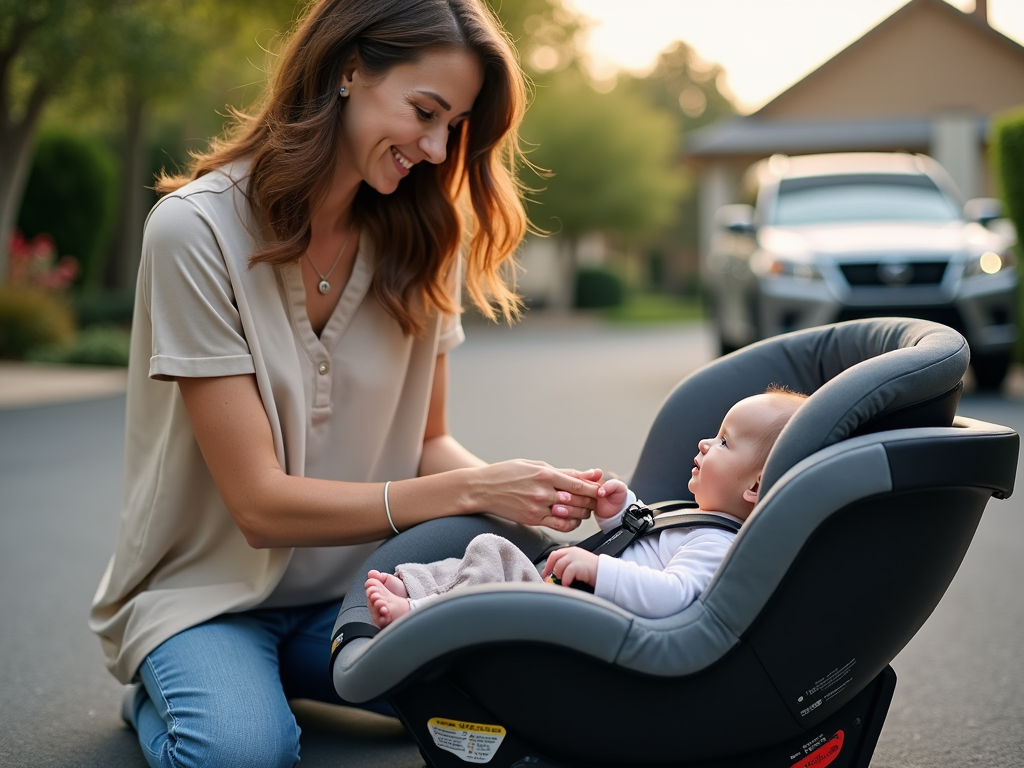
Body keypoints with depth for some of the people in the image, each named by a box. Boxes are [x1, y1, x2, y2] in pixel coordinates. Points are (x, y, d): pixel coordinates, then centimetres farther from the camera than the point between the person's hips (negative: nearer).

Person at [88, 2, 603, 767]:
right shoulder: (197, 230, -19)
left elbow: (426, 442, 4)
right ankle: (162, 692, 3)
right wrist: (471, 491, -27)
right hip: (206, 590, -5)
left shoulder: (420, 238, -2)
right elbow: (262, 504, -20)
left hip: (350, 590, 5)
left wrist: (514, 486, -18)